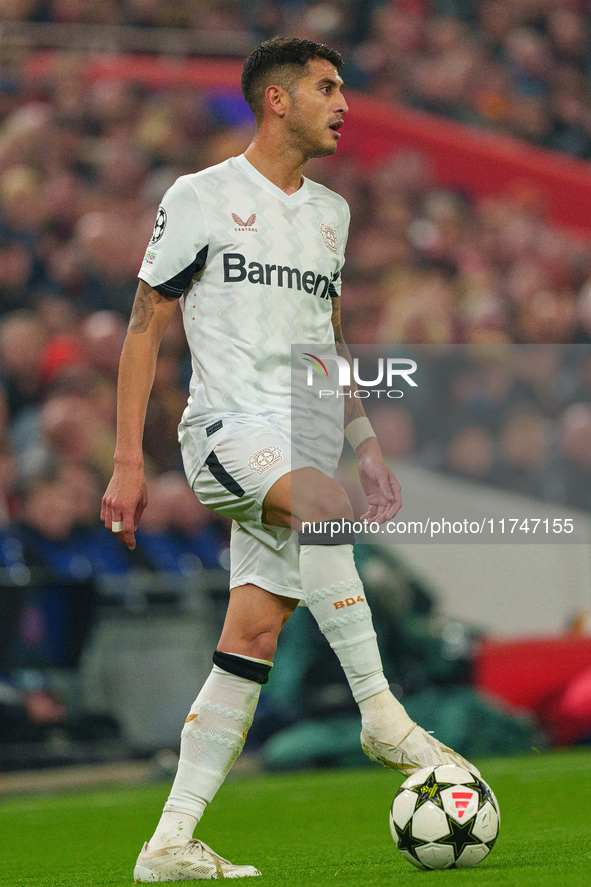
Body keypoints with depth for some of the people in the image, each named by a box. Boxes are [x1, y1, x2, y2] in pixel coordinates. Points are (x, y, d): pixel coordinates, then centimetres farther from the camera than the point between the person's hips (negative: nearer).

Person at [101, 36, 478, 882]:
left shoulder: (330, 212, 18)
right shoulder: (201, 198, -1)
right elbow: (146, 326, 0)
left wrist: (366, 444, 18)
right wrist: (128, 461, -6)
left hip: (302, 447, 6)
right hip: (228, 426, -6)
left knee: (252, 637, -3)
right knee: (322, 500, -36)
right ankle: (381, 716, -30)